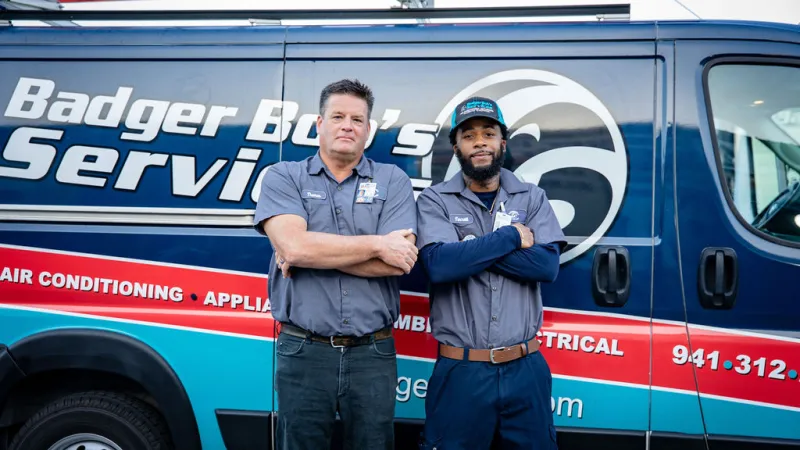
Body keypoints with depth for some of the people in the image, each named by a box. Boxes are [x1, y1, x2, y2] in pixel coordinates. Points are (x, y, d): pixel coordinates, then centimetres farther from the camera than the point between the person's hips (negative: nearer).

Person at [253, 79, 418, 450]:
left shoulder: (393, 181, 3)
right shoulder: (282, 177, 2)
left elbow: (399, 262, -10)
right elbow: (292, 245, -16)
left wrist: (314, 251, -11)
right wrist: (377, 244, -12)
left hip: (374, 353, 1)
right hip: (303, 352, -1)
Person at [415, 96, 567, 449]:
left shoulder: (532, 198, 6)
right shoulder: (435, 200, 0)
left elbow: (547, 266, -10)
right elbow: (439, 264, -18)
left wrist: (469, 247, -13)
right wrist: (511, 237, -12)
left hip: (526, 369, 2)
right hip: (460, 371, -2)